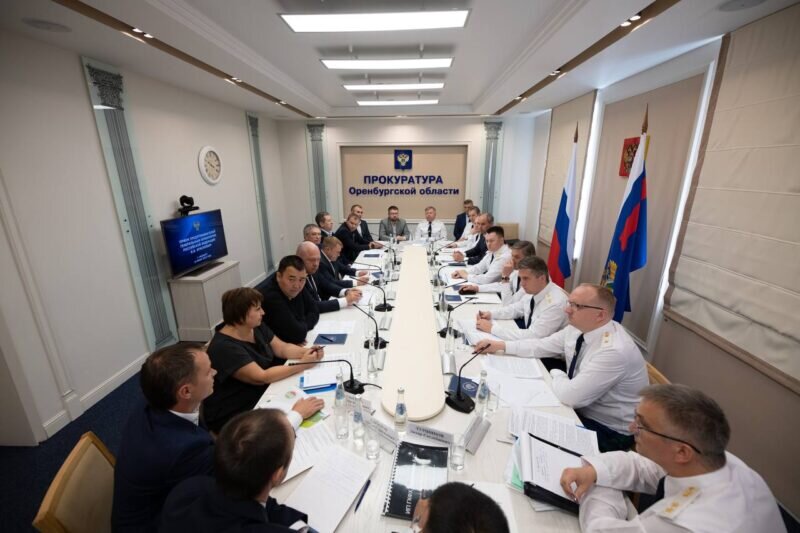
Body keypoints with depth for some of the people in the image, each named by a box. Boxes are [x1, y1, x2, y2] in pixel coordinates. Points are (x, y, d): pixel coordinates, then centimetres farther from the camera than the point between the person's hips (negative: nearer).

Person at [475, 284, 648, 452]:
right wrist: (501, 345, -4)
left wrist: (556, 374, -12)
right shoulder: (577, 329, -9)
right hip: (581, 408, 7)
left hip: (609, 430, -6)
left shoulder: (615, 351, -33)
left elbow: (570, 395, -32)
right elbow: (541, 345, 3)